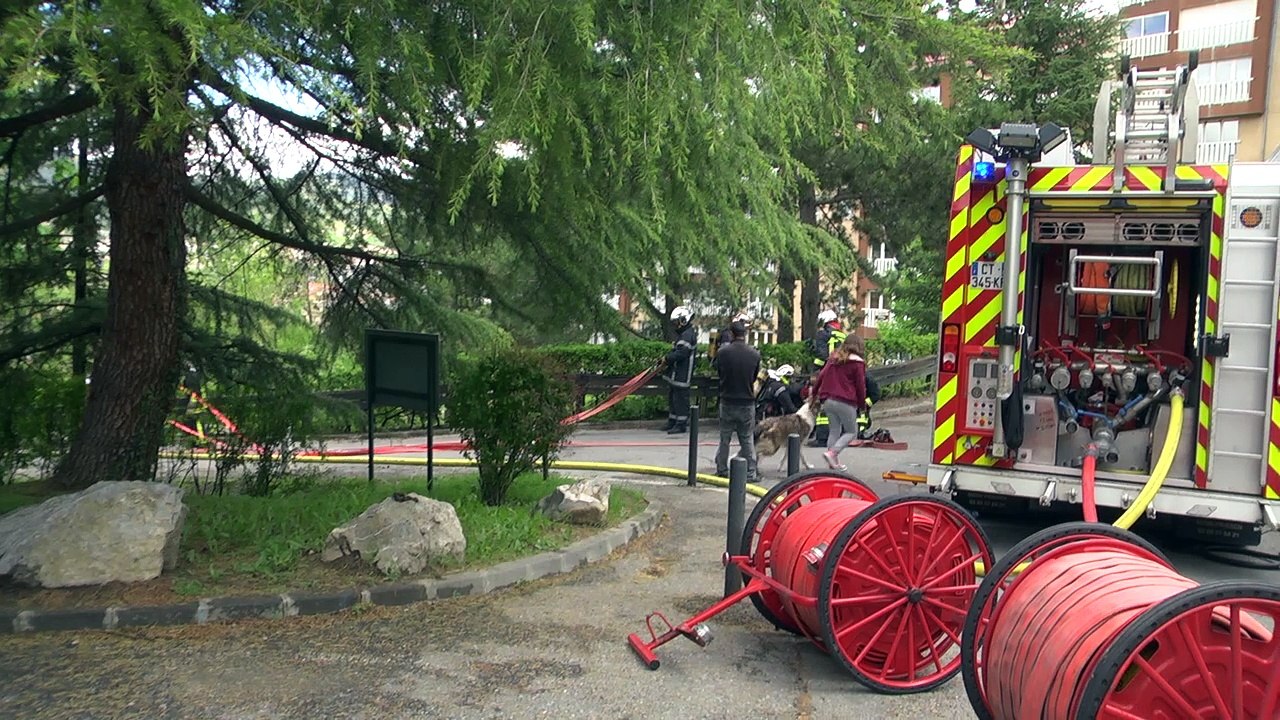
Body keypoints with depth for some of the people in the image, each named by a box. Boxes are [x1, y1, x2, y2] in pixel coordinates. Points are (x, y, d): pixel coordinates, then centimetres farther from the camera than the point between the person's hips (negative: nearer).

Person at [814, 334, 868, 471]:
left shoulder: (834, 358, 13)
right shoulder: (857, 363, -5)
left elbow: (821, 376, 13)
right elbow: (860, 386, -5)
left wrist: (816, 393, 21)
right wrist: (862, 403, 7)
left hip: (828, 400, 6)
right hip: (845, 402, -6)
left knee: (834, 430, 14)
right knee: (851, 432, 6)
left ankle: (834, 462, 12)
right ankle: (832, 453, -14)